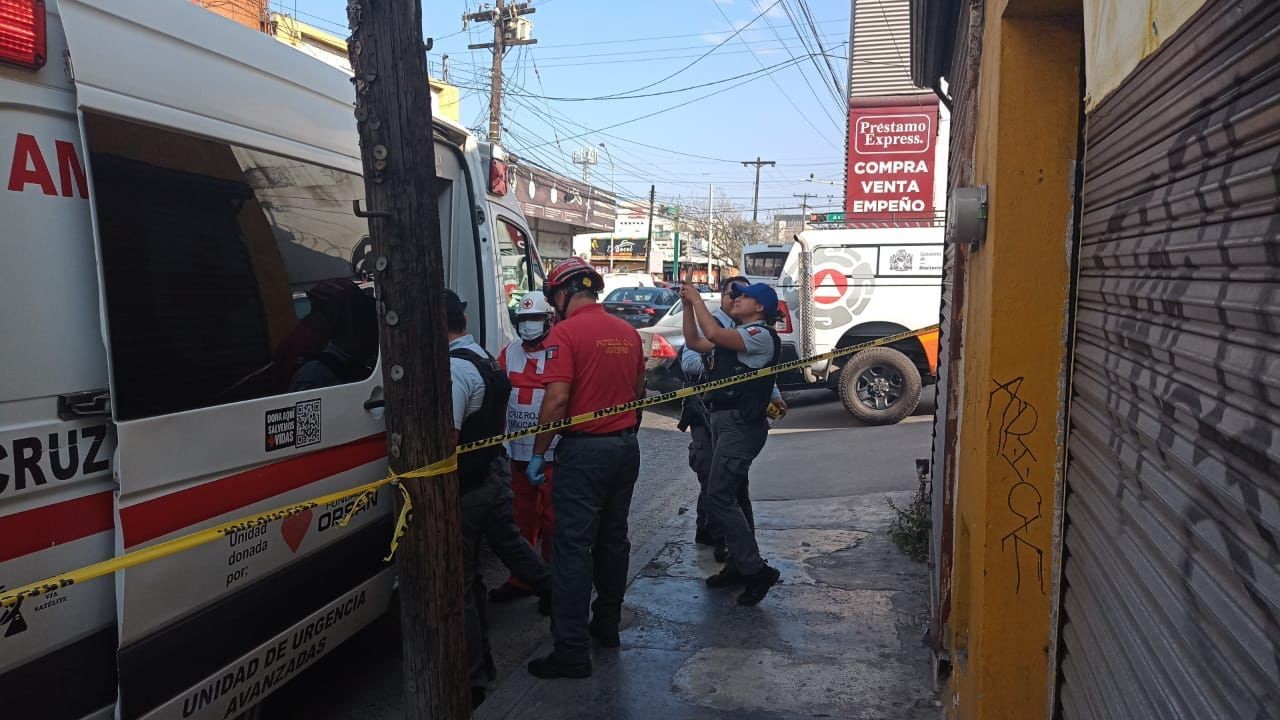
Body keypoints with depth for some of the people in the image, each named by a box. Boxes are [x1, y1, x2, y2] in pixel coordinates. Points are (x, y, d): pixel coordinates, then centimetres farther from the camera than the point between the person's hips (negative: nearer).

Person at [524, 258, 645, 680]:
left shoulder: (566, 333, -13)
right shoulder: (628, 332, 9)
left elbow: (557, 399, -20)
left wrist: (538, 453, -11)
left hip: (584, 450, -7)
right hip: (625, 446, 8)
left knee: (573, 549, -3)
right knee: (613, 539, 18)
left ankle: (572, 651, 0)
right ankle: (607, 626, 30)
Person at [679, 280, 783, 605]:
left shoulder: (761, 335, -13)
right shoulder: (737, 335, 18)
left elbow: (713, 333, -27)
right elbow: (695, 342, 20)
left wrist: (697, 299, -14)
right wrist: (688, 305, 11)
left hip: (741, 424, -10)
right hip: (724, 420, 10)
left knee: (718, 496, -13)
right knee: (726, 496, 13)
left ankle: (756, 570, -8)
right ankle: (739, 564, 23)